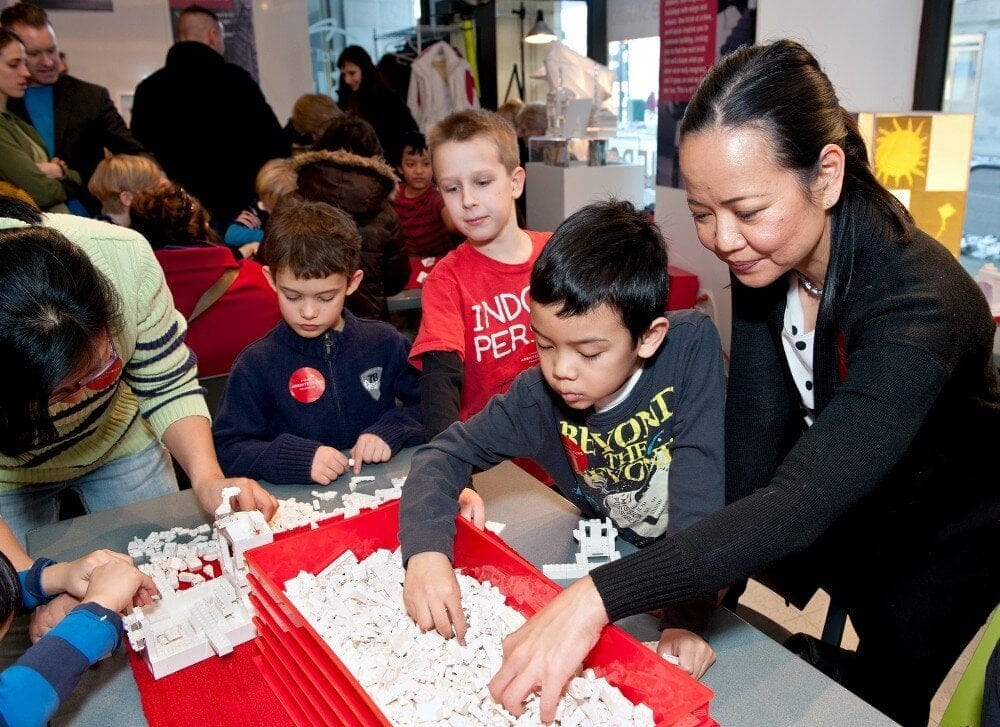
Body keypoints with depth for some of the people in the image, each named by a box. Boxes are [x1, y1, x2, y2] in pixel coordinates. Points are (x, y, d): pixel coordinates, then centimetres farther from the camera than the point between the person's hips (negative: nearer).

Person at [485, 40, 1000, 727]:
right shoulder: (761, 254, -18)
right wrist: (707, 587, -26)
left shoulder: (918, 300, -38)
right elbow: (756, 425, -19)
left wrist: (598, 597, -56)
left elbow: (800, 508, -48)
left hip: (945, 539, -4)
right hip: (849, 513, 4)